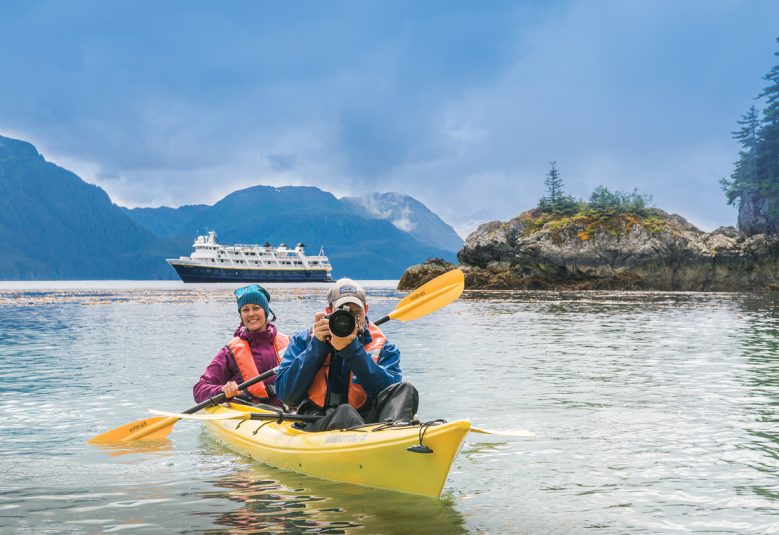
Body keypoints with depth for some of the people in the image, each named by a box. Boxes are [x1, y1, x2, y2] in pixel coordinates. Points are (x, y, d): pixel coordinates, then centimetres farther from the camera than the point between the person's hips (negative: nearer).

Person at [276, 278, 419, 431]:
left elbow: (390, 392, -8)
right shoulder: (303, 341, 12)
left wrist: (352, 349, -12)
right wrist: (317, 345, -4)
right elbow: (286, 396, -1)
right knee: (345, 412, -35)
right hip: (316, 423, -2)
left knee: (405, 390, -23)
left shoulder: (383, 347, 13)